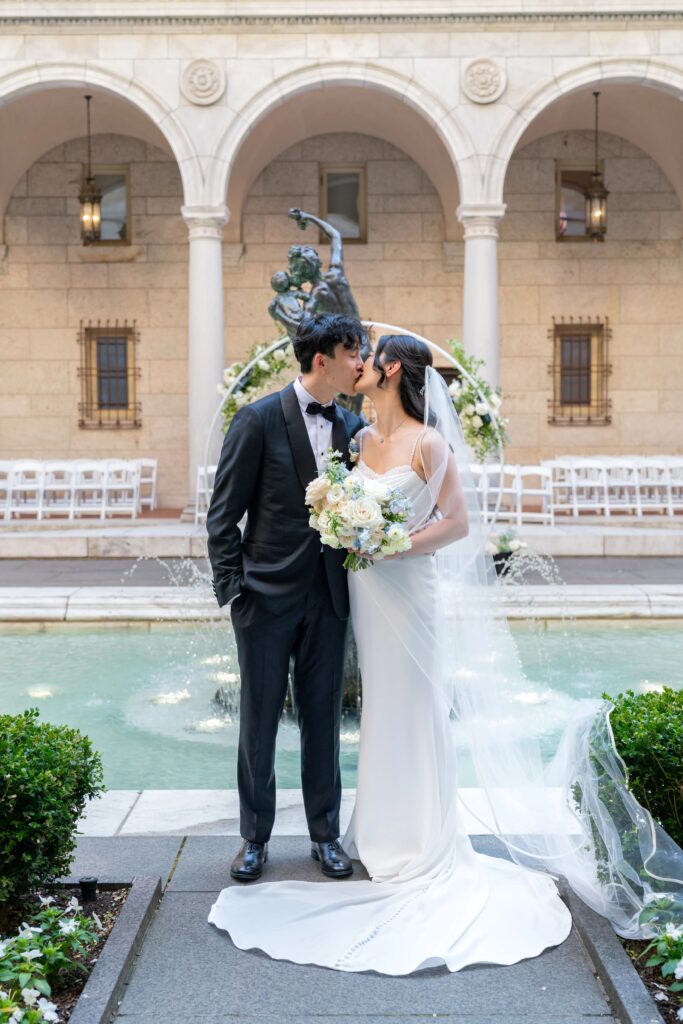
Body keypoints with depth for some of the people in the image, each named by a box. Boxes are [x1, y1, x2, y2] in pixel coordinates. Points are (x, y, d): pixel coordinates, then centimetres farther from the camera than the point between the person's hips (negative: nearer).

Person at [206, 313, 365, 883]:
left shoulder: (352, 427, 6)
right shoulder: (259, 420, -8)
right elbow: (223, 515, -6)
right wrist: (231, 589, -10)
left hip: (328, 598, 4)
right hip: (267, 595, -4)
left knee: (323, 718, 12)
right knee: (259, 720, 8)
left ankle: (326, 835, 27)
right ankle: (255, 839, 24)